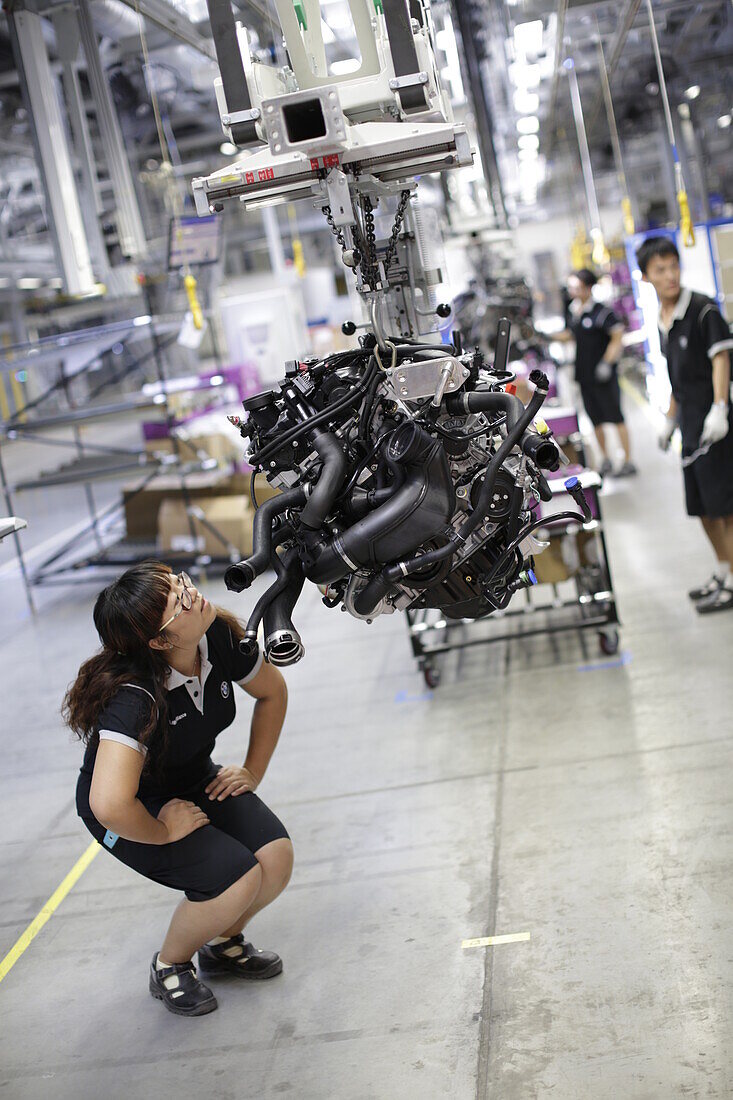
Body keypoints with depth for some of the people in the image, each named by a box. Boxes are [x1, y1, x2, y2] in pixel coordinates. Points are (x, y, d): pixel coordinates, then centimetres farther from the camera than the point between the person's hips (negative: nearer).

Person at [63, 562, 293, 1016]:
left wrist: (253, 771, 1)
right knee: (239, 879, -21)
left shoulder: (220, 636, -19)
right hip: (135, 812, -6)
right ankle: (170, 965, 9)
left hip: (195, 780, 6)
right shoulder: (133, 697, -38)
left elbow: (272, 692, 2)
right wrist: (163, 832, -28)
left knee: (277, 856, -12)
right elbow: (110, 805, -47)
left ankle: (224, 943, 20)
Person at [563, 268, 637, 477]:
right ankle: (605, 459, 25)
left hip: (603, 375, -7)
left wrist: (607, 362, -19)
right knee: (596, 420, 12)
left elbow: (618, 337, -14)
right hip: (583, 375, 7)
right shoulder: (572, 312, 9)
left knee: (616, 417, -1)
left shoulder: (601, 312, -13)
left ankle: (628, 460, 5)